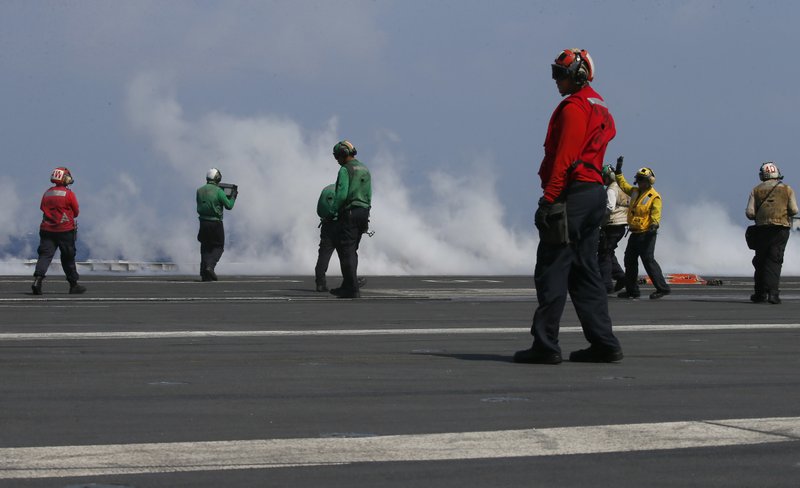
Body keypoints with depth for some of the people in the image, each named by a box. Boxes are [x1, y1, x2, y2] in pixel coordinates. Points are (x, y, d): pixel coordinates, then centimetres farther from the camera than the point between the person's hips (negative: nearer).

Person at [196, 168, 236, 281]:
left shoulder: (200, 191, 4)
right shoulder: (218, 191, -11)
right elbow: (229, 205, -7)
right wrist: (233, 196, 10)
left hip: (203, 222, 4)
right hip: (216, 223, -4)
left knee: (205, 247, 13)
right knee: (218, 247, 8)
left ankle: (204, 272, 6)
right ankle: (210, 266, -13)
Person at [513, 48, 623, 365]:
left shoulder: (574, 107, -11)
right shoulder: (600, 108, 19)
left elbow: (564, 157, -18)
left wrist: (549, 198, -21)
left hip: (571, 194, -10)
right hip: (596, 193, 10)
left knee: (551, 271, -8)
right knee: (585, 272, 12)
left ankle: (545, 345, -9)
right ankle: (603, 344, 10)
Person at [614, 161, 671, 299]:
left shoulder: (654, 197, -10)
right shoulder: (635, 192, 14)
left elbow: (656, 213, -19)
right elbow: (623, 185, 28)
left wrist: (655, 224, -36)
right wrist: (618, 171, 23)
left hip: (646, 234, -9)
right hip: (635, 233, 9)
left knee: (648, 260, -14)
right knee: (629, 260, 13)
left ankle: (662, 287, -13)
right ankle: (632, 290, 22)